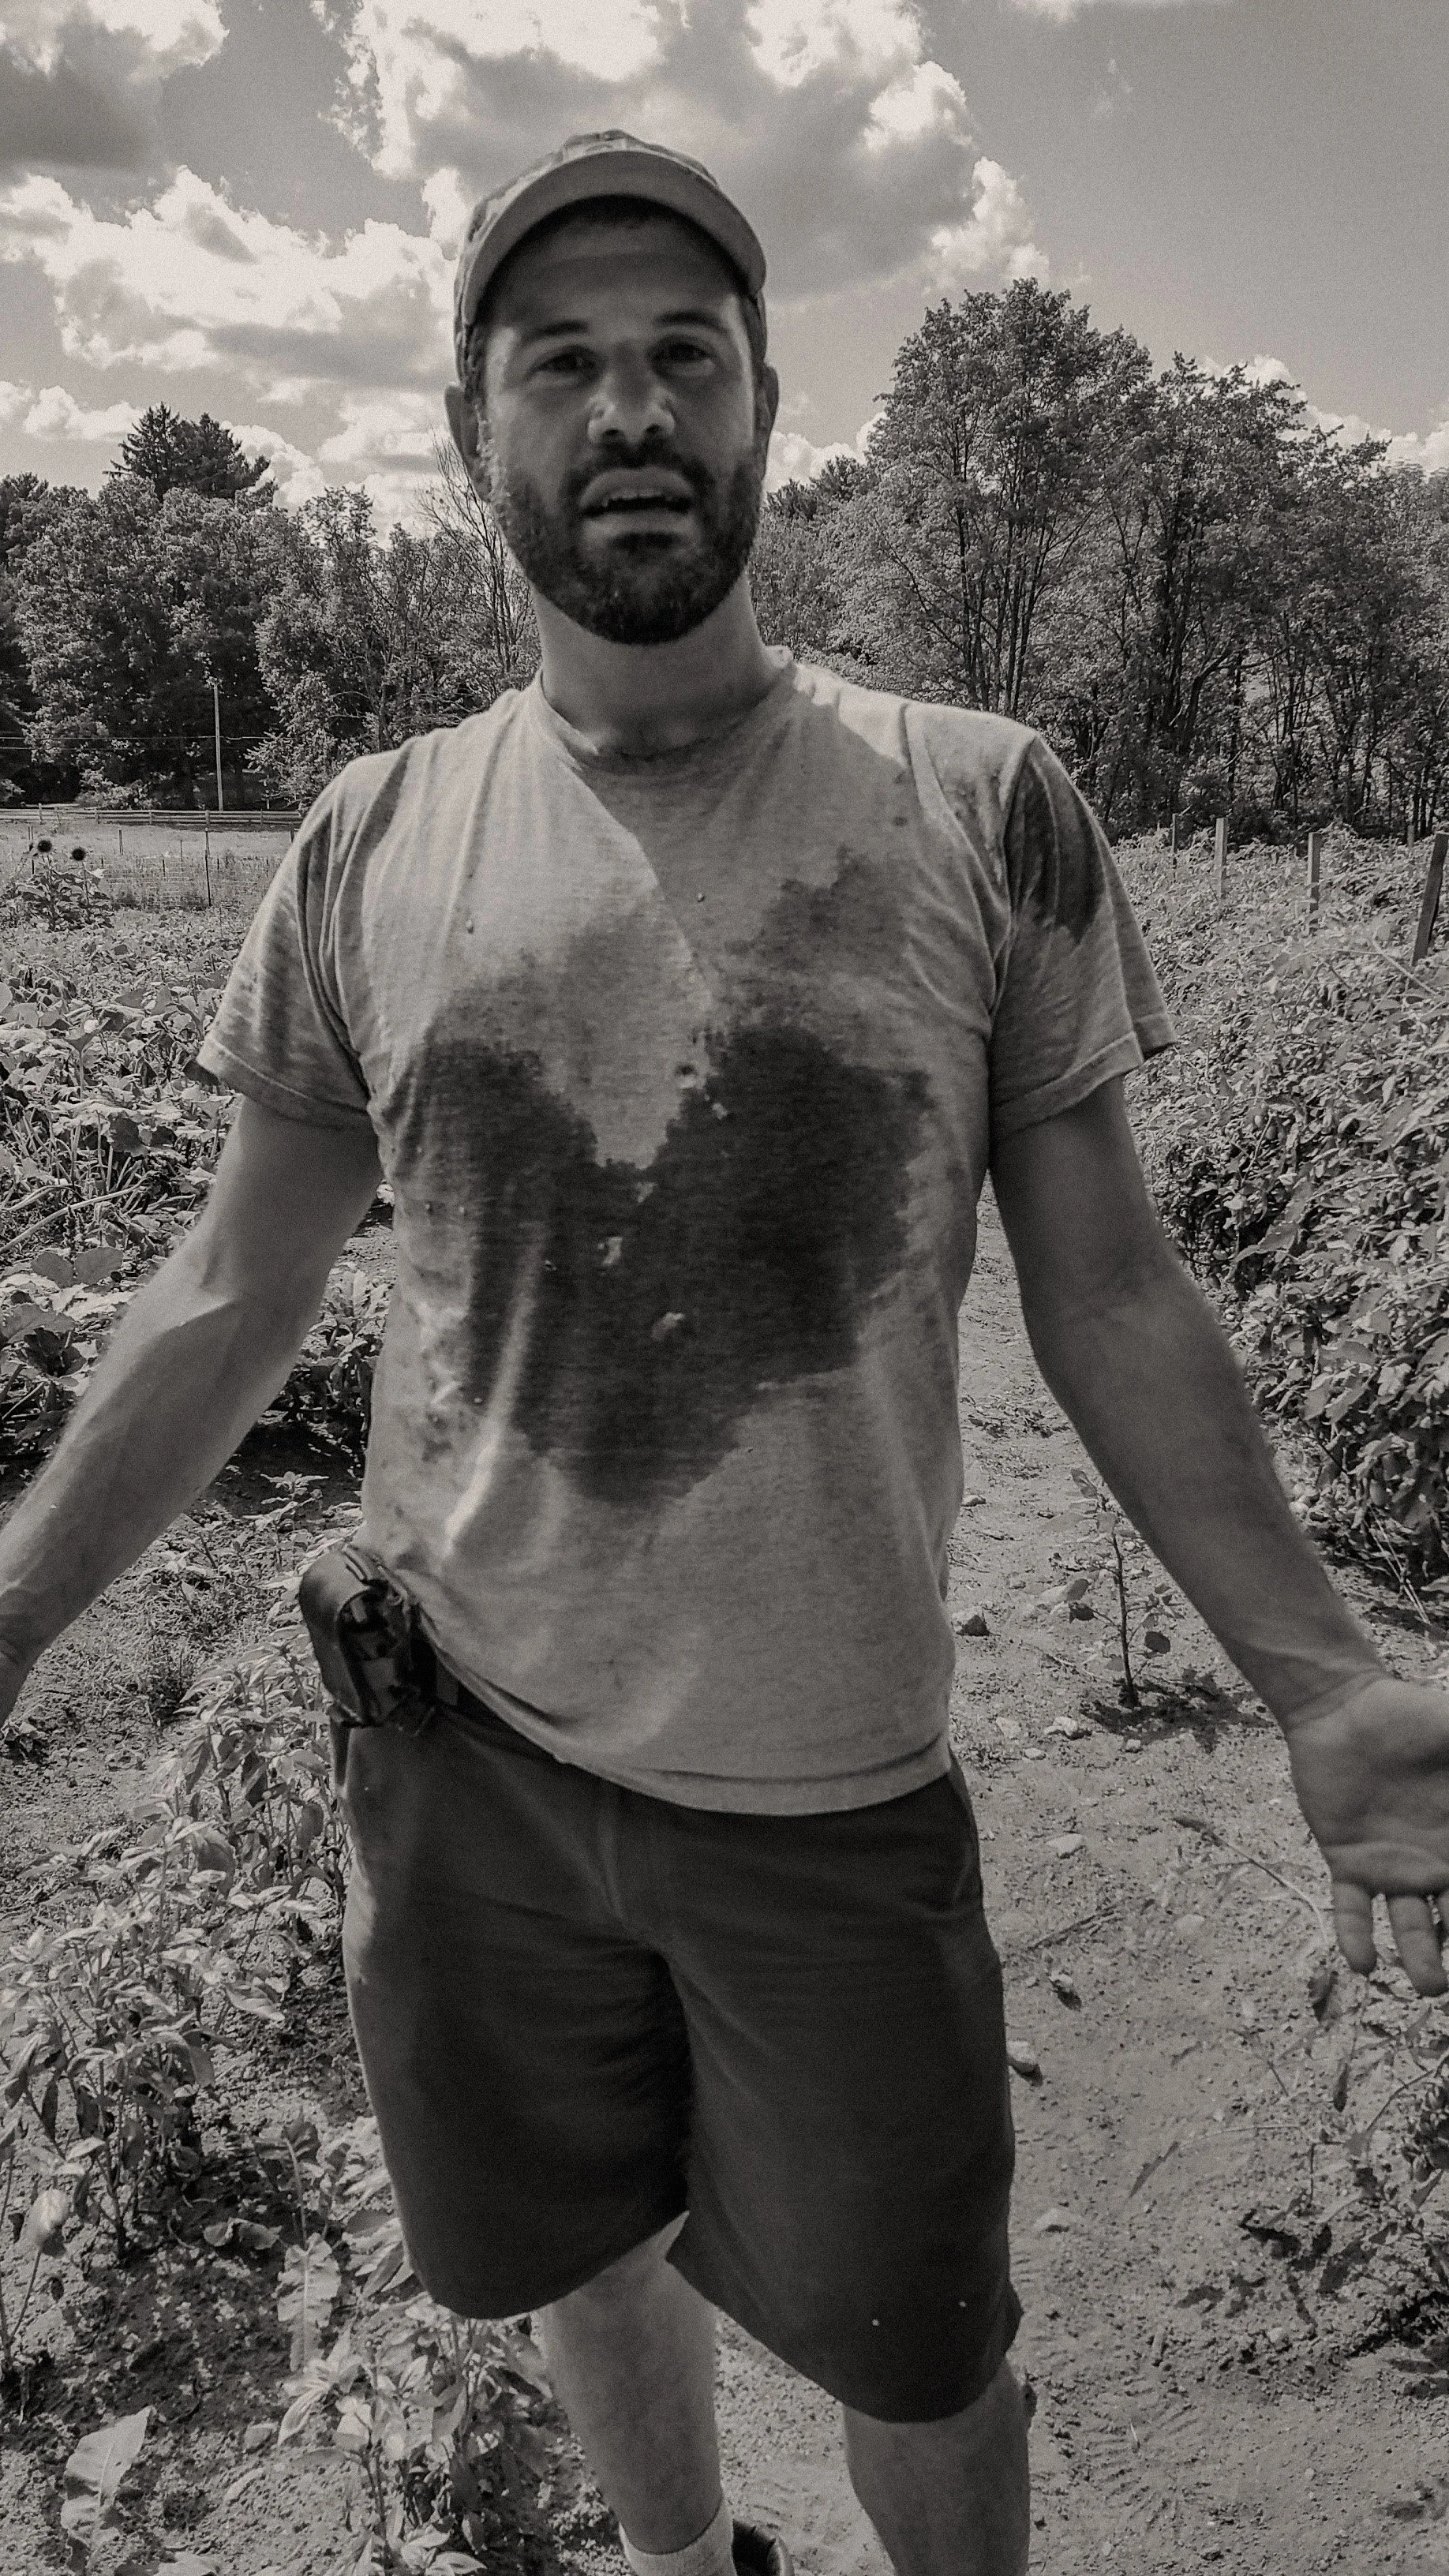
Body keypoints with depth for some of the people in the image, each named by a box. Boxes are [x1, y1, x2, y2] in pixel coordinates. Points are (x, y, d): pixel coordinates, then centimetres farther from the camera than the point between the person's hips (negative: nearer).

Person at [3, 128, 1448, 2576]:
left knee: (915, 2355, 16)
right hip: (464, 1749, 3)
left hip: (836, 1794, -2)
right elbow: (231, 1296, 4)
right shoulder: (374, 843, -2)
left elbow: (1109, 1296, -4)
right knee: (582, 2261, 24)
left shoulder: (985, 812, -8)